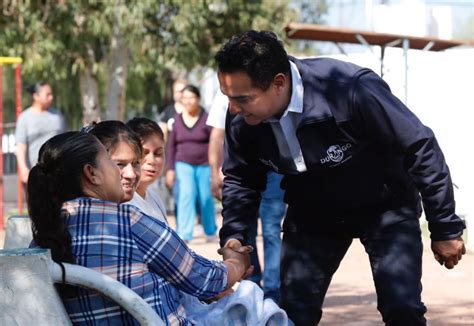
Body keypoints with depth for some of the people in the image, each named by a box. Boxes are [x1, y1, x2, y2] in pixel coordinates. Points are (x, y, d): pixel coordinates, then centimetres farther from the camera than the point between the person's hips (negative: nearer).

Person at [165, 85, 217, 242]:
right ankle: (184, 234, -18)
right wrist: (170, 169, 4)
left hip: (205, 165, -2)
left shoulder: (207, 119, -6)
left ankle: (210, 231, 28)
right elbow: (171, 145, 9)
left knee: (206, 199, 5)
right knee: (185, 196, -13)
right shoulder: (177, 119, 4)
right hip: (183, 165, 2)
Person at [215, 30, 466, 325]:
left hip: (384, 207, -4)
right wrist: (234, 235, -15)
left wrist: (446, 228, -18)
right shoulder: (241, 121, -21)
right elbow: (240, 179, 1)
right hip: (313, 215, 4)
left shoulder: (351, 89, -36)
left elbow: (421, 149, -24)